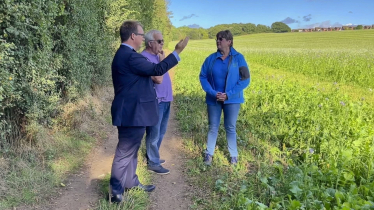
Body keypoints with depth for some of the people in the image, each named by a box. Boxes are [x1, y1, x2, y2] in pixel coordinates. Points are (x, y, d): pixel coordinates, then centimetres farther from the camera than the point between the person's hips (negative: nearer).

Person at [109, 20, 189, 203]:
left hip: (130, 111, 11)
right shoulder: (129, 56, -21)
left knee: (131, 150, 20)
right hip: (132, 113, -11)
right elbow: (157, 69, -22)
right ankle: (115, 192, 13)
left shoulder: (124, 54, 14)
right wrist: (177, 51, -17)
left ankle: (131, 182, 34)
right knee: (125, 153, 0)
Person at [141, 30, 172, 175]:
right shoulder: (145, 58, -17)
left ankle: (152, 156, 33)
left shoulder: (157, 56, 12)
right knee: (154, 133, 2)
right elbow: (158, 79, -23)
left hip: (164, 100, 10)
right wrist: (162, 61, -16)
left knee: (160, 132, 19)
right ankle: (153, 163, 15)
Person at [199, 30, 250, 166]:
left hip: (232, 99, -2)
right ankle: (209, 153, 26)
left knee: (230, 128, 9)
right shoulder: (211, 58, -1)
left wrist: (228, 95, -16)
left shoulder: (238, 58, -7)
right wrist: (213, 93, -15)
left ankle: (234, 155, 26)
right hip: (213, 99, 2)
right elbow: (203, 77, 0)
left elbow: (245, 80, -9)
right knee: (213, 127, 11)